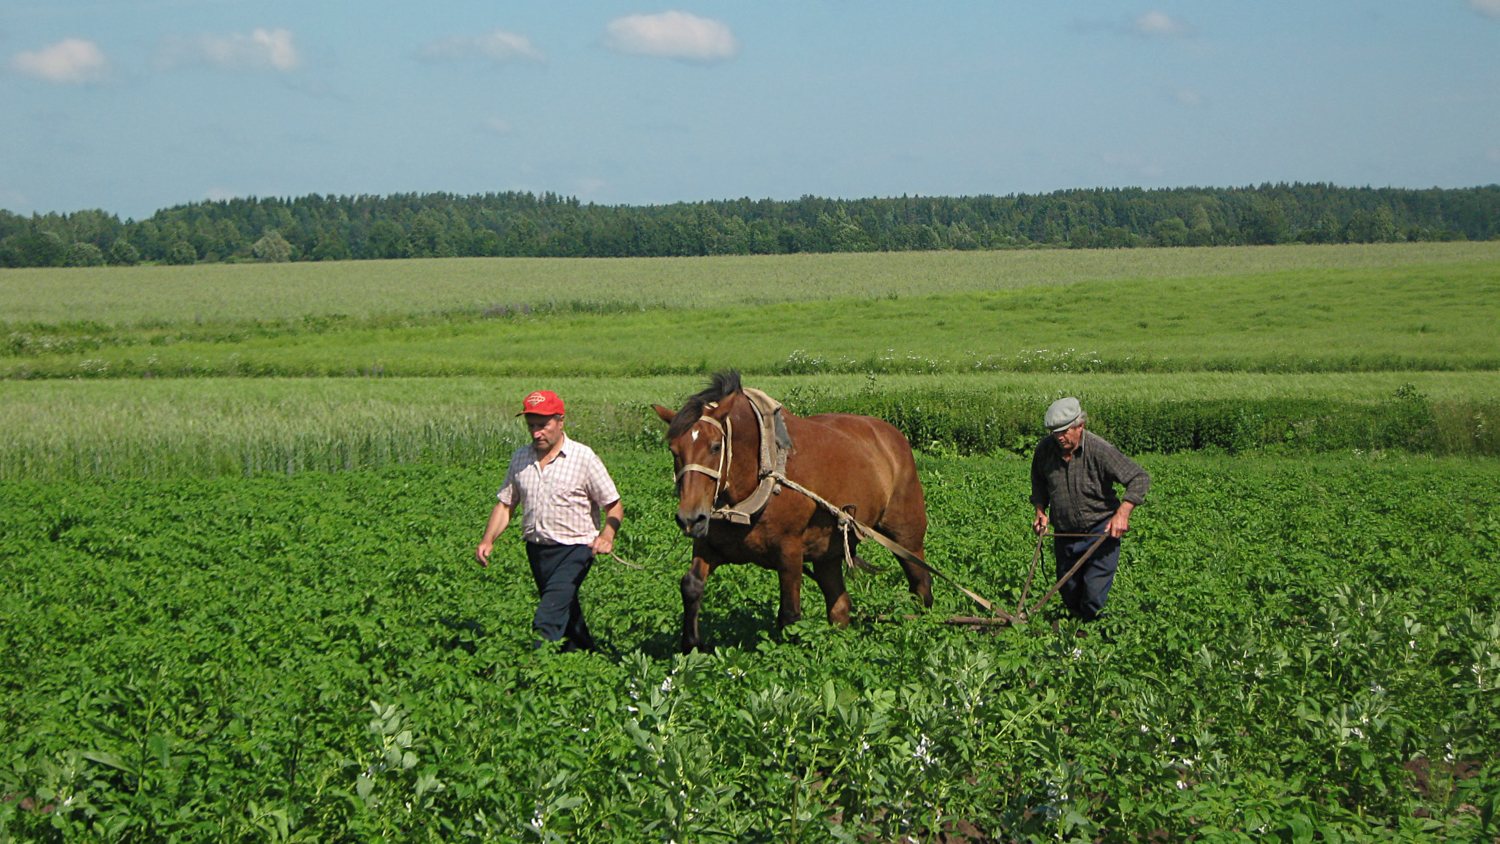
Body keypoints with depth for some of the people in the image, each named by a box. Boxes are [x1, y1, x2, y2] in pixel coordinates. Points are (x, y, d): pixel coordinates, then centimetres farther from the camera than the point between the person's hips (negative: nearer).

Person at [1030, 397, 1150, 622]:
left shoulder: (1099, 450, -19)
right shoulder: (1045, 449, -5)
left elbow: (1140, 478, -16)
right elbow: (1039, 483, 17)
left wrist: (1122, 513, -26)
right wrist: (1040, 510, 3)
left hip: (1100, 530, -5)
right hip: (1065, 533, 5)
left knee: (1095, 593, -13)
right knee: (1068, 593, 11)